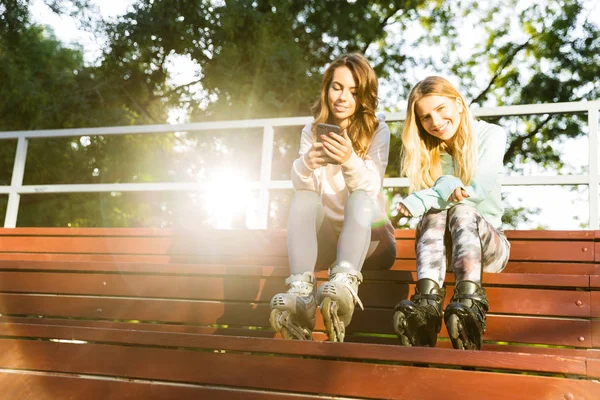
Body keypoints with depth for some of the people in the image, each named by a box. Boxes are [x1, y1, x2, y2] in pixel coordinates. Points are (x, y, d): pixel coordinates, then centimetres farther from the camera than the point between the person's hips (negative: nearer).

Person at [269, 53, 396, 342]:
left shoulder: (377, 130, -3)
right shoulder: (312, 131, 4)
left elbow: (372, 186, -19)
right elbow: (301, 185, -12)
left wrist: (349, 160, -41)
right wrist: (307, 163, -36)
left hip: (368, 236, -2)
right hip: (324, 238, 2)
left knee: (360, 198, -31)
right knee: (304, 199, -26)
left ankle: (343, 287, -55)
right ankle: (302, 294, -46)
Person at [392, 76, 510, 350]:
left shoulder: (490, 135, -2)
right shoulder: (422, 149, 4)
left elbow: (480, 189, -17)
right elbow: (430, 207, -10)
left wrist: (426, 198, -29)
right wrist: (446, 187, -34)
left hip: (487, 241, -1)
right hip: (439, 247, 2)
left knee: (462, 212, -32)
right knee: (437, 213, -30)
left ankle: (469, 306, -53)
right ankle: (427, 305, -52)